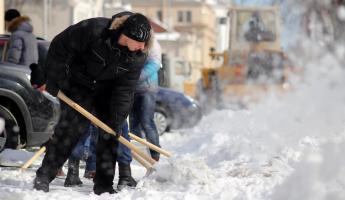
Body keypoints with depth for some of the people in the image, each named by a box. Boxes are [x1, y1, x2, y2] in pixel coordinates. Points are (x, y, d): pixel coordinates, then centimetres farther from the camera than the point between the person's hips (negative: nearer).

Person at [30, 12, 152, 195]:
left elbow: (125, 89, -16)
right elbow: (60, 46, -22)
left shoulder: (139, 55, -22)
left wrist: (116, 122, -19)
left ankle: (103, 185, 9)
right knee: (72, 127, -13)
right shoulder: (95, 29, -34)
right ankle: (43, 176, -4)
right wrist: (52, 82, -16)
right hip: (78, 84, -4)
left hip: (107, 90, 4)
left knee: (109, 134, -1)